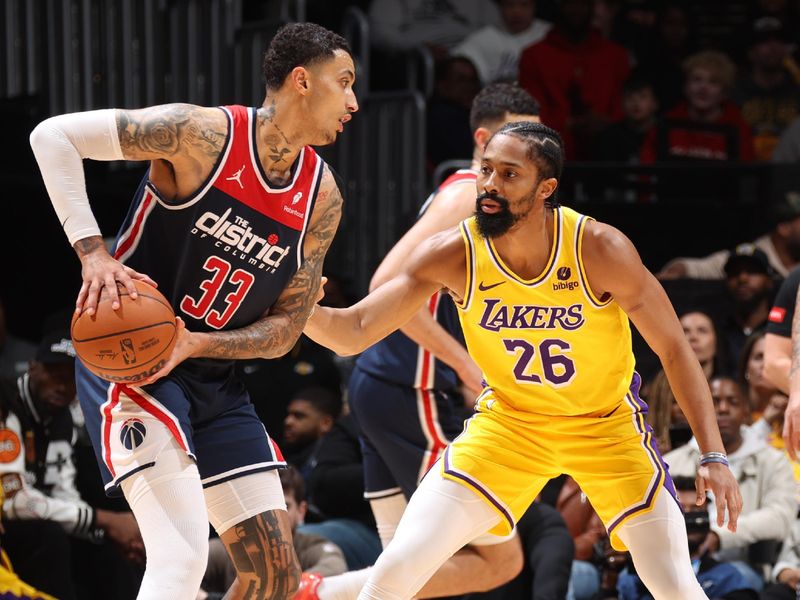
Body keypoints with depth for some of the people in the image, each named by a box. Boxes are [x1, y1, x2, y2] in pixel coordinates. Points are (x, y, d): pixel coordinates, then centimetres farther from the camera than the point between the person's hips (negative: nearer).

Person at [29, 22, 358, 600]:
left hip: (214, 377, 7)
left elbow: (286, 329, 2)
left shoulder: (322, 198, 1)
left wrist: (195, 343, -17)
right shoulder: (203, 134, -17)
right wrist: (93, 252, -25)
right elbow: (54, 134, -15)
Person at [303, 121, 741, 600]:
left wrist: (714, 456, -19)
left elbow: (674, 349, -14)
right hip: (509, 418, 1)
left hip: (606, 422, -1)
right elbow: (352, 333, -19)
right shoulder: (451, 256, -20)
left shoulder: (601, 250, -24)